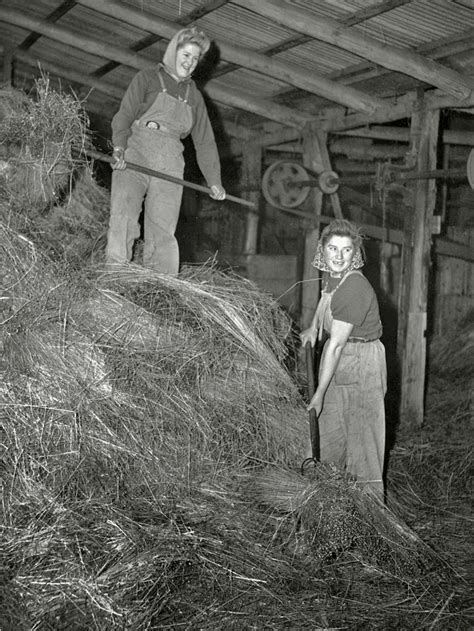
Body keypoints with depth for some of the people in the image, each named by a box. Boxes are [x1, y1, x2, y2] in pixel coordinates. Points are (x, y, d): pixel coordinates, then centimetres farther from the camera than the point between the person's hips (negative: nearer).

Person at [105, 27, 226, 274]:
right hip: (134, 156, -3)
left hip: (169, 166, 3)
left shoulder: (194, 96, 23)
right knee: (123, 218, -19)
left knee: (163, 231, -8)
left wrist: (214, 180, 14)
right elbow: (124, 115, -2)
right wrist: (119, 147, -21)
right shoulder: (147, 78, 12)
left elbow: (204, 141, 23)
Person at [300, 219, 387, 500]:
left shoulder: (354, 289, -29)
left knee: (362, 432, 0)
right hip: (337, 360, 9)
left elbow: (336, 345, -28)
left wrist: (319, 394, -25)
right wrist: (314, 326, 16)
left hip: (361, 363, -8)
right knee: (331, 428, 17)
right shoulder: (331, 274, -3)